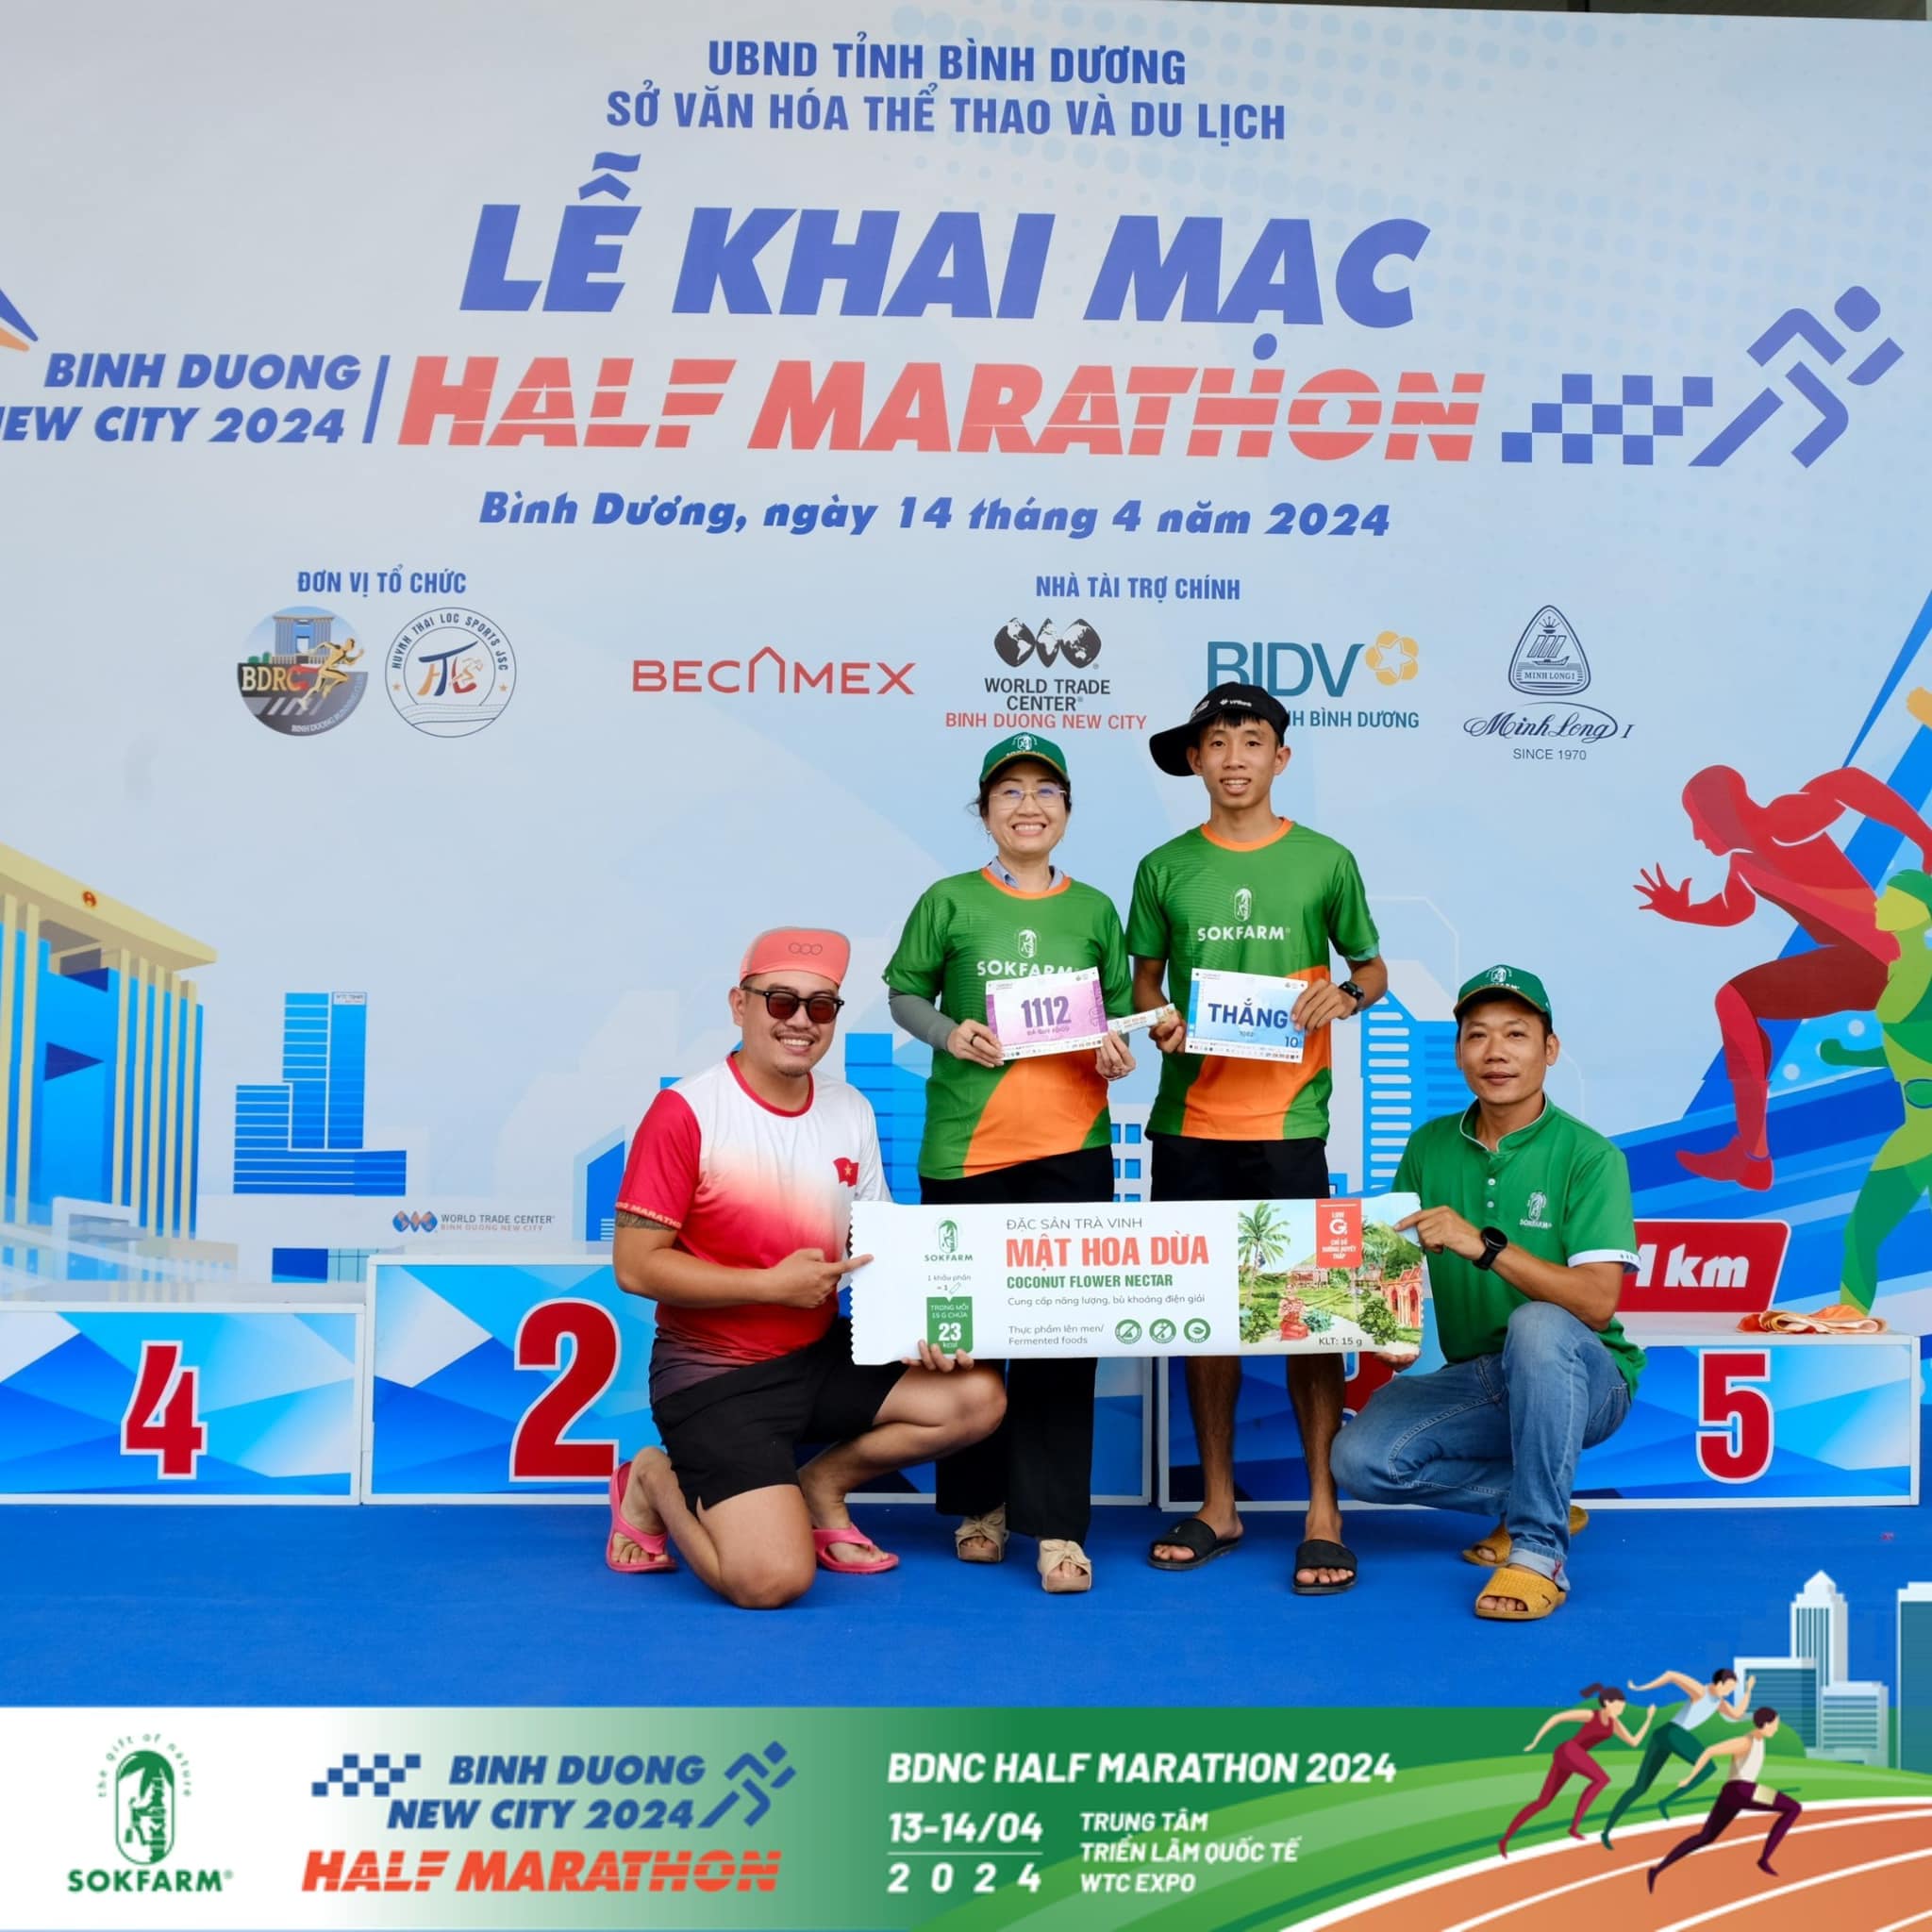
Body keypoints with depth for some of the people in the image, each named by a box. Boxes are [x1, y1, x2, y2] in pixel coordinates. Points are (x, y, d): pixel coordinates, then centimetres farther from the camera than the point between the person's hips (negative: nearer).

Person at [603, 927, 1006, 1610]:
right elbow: (636, 1266, -16)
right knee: (772, 1580, -20)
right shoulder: (685, 1112, -15)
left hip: (822, 1356, 6)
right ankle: (658, 1484, 11)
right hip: (712, 1374, -6)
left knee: (977, 1397, -9)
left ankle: (820, 1485, 12)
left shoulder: (852, 1112, 3)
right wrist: (772, 1284, -20)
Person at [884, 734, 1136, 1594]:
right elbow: (904, 991, 6)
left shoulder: (1094, 909, 8)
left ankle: (1055, 1524, 5)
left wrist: (1118, 1050, -6)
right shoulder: (949, 901, 2)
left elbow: (1119, 1005, 14)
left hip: (1072, 1145, 1)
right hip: (965, 1142, 0)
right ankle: (979, 1501, 27)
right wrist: (947, 1032, -12)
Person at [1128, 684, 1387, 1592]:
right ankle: (1217, 1504, 21)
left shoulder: (1326, 862, 3)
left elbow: (1372, 970, 11)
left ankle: (1324, 1513, 10)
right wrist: (1158, 1023, -7)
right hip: (1188, 1117, 2)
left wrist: (1343, 996, -10)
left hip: (1287, 1119, -2)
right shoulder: (1164, 868, 7)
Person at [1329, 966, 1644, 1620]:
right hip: (1473, 1379, 4)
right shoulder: (1429, 1147, 4)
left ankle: (1539, 1550, -24)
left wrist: (1484, 1245, -33)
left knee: (1537, 1325, -37)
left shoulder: (1588, 1156, -12)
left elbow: (1597, 1303, -23)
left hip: (1581, 1380, -4)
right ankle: (1533, 1498, 5)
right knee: (1361, 1458, -19)